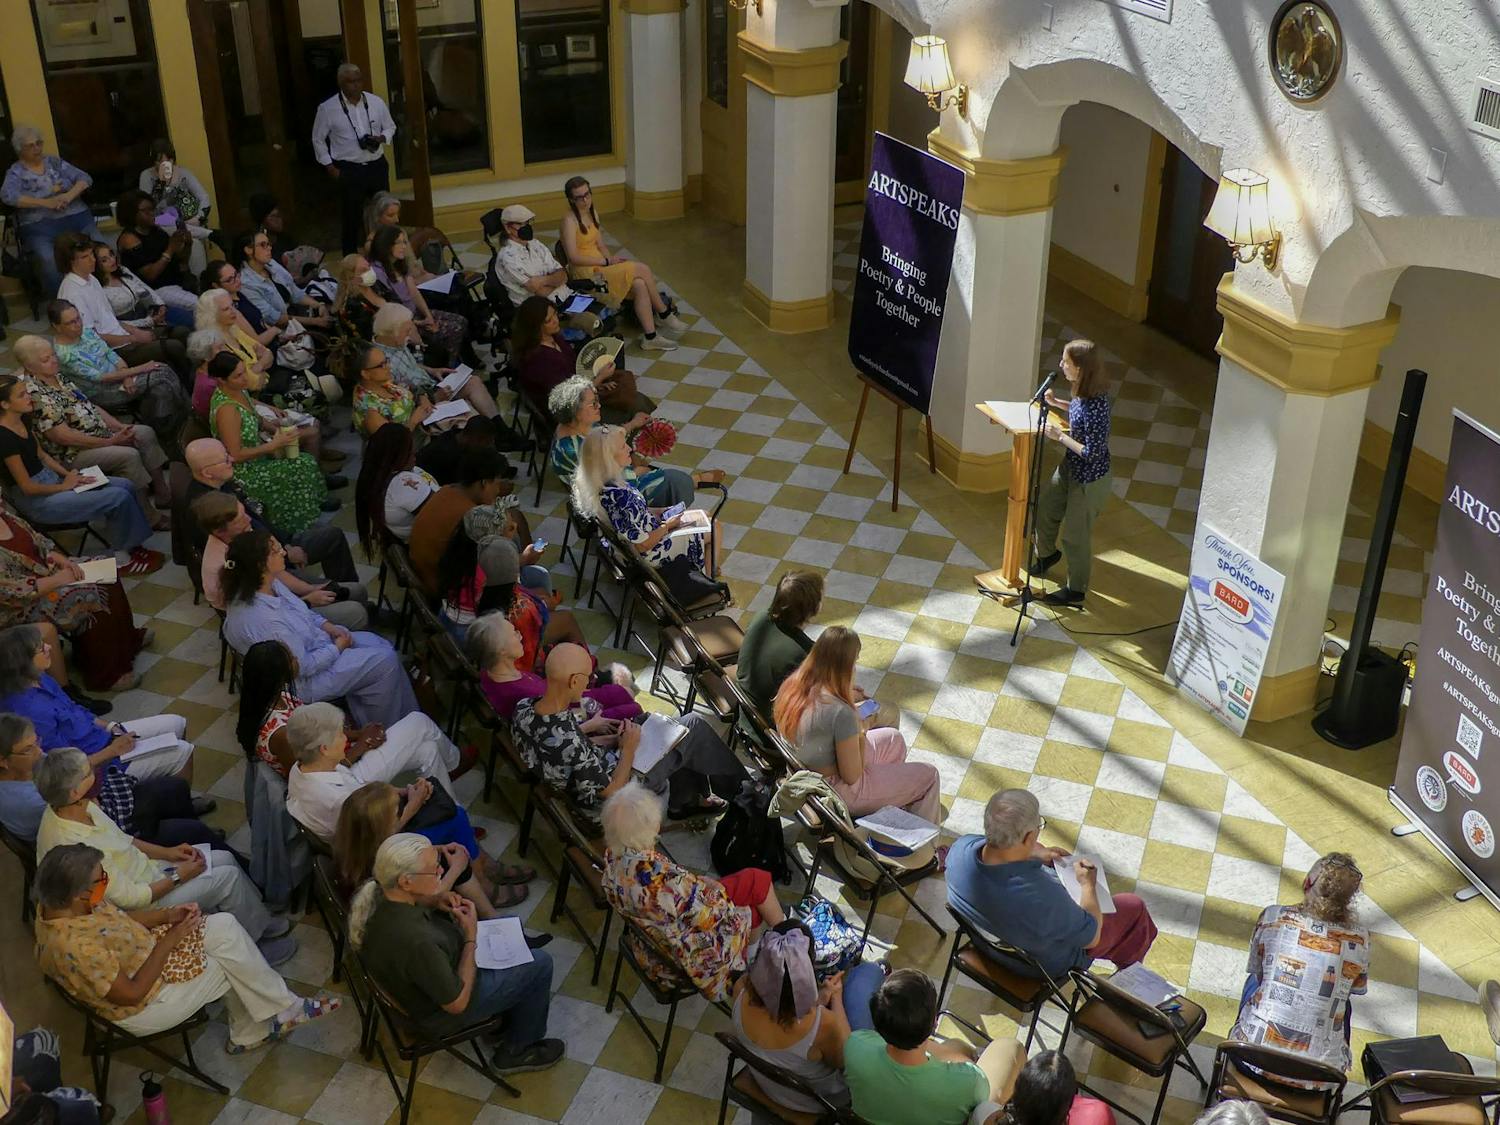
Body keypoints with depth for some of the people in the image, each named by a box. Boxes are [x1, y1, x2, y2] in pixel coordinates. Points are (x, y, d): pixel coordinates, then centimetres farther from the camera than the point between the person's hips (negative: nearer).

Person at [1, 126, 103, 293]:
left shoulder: (55, 162, 18)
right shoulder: (15, 172, 8)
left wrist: (69, 195, -12)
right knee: (49, 260, -34)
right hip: (39, 225, -3)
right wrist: (46, 202, -19)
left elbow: (85, 178, 10)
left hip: (76, 217, 3)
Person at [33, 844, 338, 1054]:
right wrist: (170, 939, -21)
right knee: (231, 962, -6)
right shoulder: (75, 948, -38)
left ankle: (251, 1033, 14)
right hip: (142, 1006, -8)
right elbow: (131, 994, -28)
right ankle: (286, 1010, 21)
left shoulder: (59, 903, -12)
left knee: (225, 926, 0)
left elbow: (116, 918, 5)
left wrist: (167, 915, -9)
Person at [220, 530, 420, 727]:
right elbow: (302, 666, -27)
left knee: (382, 646, 7)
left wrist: (327, 626, -1)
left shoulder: (269, 584, -8)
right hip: (304, 681, -9)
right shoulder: (261, 619, -36)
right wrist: (338, 646, -13)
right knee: (385, 662, -8)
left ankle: (408, 717, 18)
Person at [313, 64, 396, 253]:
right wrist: (330, 167, -2)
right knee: (351, 218, 2)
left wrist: (381, 138, -8)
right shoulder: (327, 109, -6)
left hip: (377, 166, 3)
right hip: (348, 171, -3)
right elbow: (318, 140, 4)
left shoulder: (376, 102, 1)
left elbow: (390, 127, 14)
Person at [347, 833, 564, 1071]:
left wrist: (435, 900, -12)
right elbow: (457, 1003, -27)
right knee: (540, 965, 5)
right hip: (439, 1012, -8)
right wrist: (471, 936, -20)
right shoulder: (416, 943, -43)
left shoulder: (375, 891, -21)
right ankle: (516, 1051, 27)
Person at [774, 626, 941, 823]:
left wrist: (849, 698, 2)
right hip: (835, 794, -8)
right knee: (928, 776, 8)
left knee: (894, 739, 24)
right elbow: (852, 776, -23)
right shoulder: (840, 712, -34)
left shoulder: (791, 685, -12)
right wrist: (861, 732, -9)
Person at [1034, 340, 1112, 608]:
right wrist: (1056, 402, 1)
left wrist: (1060, 436, -23)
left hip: (1089, 480, -9)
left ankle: (1075, 590, 31)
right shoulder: (1083, 391, -9)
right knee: (1045, 510, 26)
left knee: (1075, 535, 10)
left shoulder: (1096, 404, -35)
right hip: (1070, 468, 9)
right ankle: (1047, 553, 55)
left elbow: (1093, 453, -29)